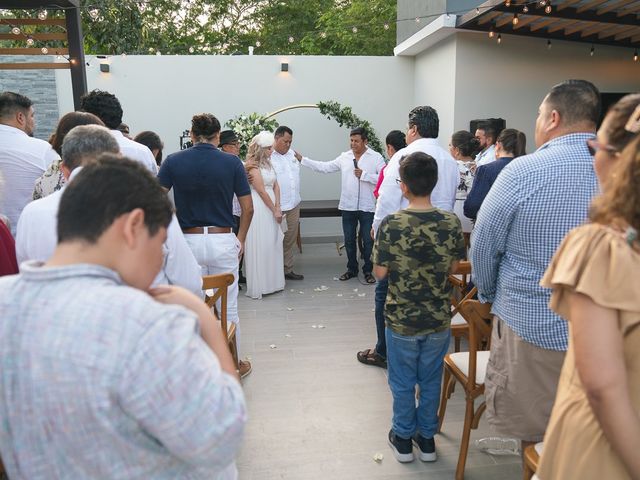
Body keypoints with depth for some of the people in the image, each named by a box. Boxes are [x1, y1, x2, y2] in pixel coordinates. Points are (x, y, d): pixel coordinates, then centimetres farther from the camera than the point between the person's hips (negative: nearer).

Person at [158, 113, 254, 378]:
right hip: (223, 241, -1)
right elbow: (248, 208, -1)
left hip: (188, 241, 1)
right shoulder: (232, 162, -2)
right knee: (228, 308, 12)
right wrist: (241, 238, 11)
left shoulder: (173, 161, -1)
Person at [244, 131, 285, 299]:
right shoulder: (253, 166, -11)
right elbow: (261, 191, -14)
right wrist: (274, 210, -9)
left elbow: (275, 186, 8)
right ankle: (259, 286, 7)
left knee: (273, 243, 12)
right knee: (259, 245, -3)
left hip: (270, 207, 8)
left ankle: (272, 282, 24)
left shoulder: (267, 163, 13)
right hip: (258, 208, -8)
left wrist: (277, 208, -3)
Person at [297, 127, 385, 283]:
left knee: (368, 240, 5)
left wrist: (364, 175, -17)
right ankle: (352, 269, 27)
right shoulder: (344, 157, 7)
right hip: (348, 206, 4)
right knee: (349, 240, 12)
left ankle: (368, 271, 19)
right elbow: (324, 167, 8)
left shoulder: (376, 157, -4)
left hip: (367, 207, -3)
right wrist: (302, 159, 4)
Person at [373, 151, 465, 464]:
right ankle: (427, 438, 34)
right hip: (439, 318, 3)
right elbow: (454, 266, 3)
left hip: (401, 319, -2)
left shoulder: (391, 224, -18)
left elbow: (380, 272, -12)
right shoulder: (452, 223, -9)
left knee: (402, 382, 16)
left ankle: (403, 438, 31)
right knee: (431, 380, 19)